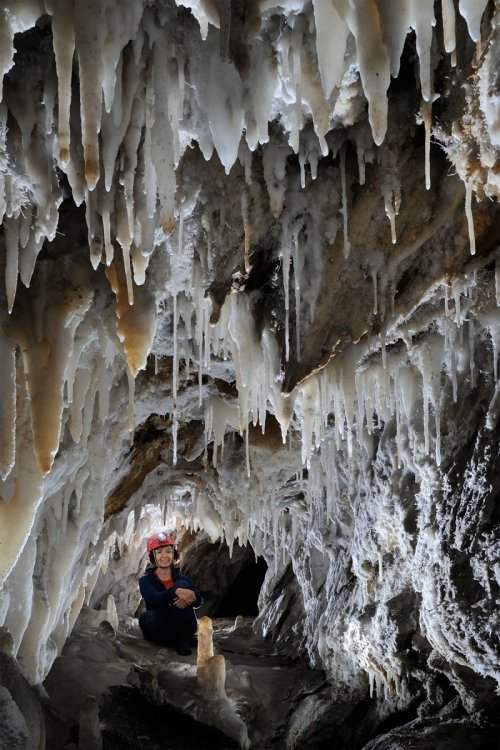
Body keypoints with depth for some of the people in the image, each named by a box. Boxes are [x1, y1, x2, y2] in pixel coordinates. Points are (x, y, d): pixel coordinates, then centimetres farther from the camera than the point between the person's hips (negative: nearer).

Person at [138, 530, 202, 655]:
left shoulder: (182, 579, 3)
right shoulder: (145, 581, -2)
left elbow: (198, 601, -12)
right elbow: (154, 599, -25)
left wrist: (187, 599, -37)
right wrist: (176, 592, -45)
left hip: (184, 627, 1)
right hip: (161, 627, -1)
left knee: (182, 584, -19)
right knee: (146, 617, -34)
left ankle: (181, 638, -19)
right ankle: (179, 641, -17)